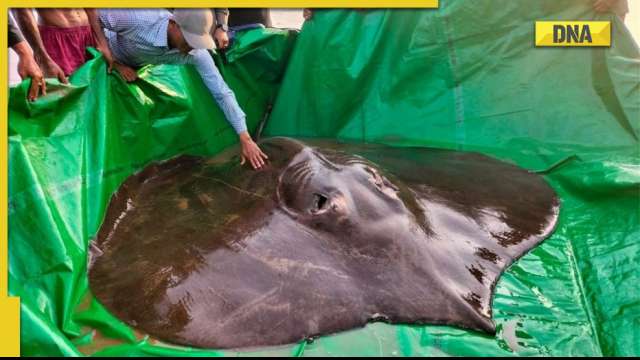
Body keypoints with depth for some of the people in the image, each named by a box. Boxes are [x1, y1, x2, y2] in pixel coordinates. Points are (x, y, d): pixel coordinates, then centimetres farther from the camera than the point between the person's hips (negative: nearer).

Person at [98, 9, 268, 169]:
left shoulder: (197, 53, -35)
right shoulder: (139, 19, -46)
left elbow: (222, 93, -33)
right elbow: (95, 16, -30)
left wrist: (245, 138, -36)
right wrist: (115, 64, -28)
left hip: (142, 65, 3)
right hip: (109, 58, -2)